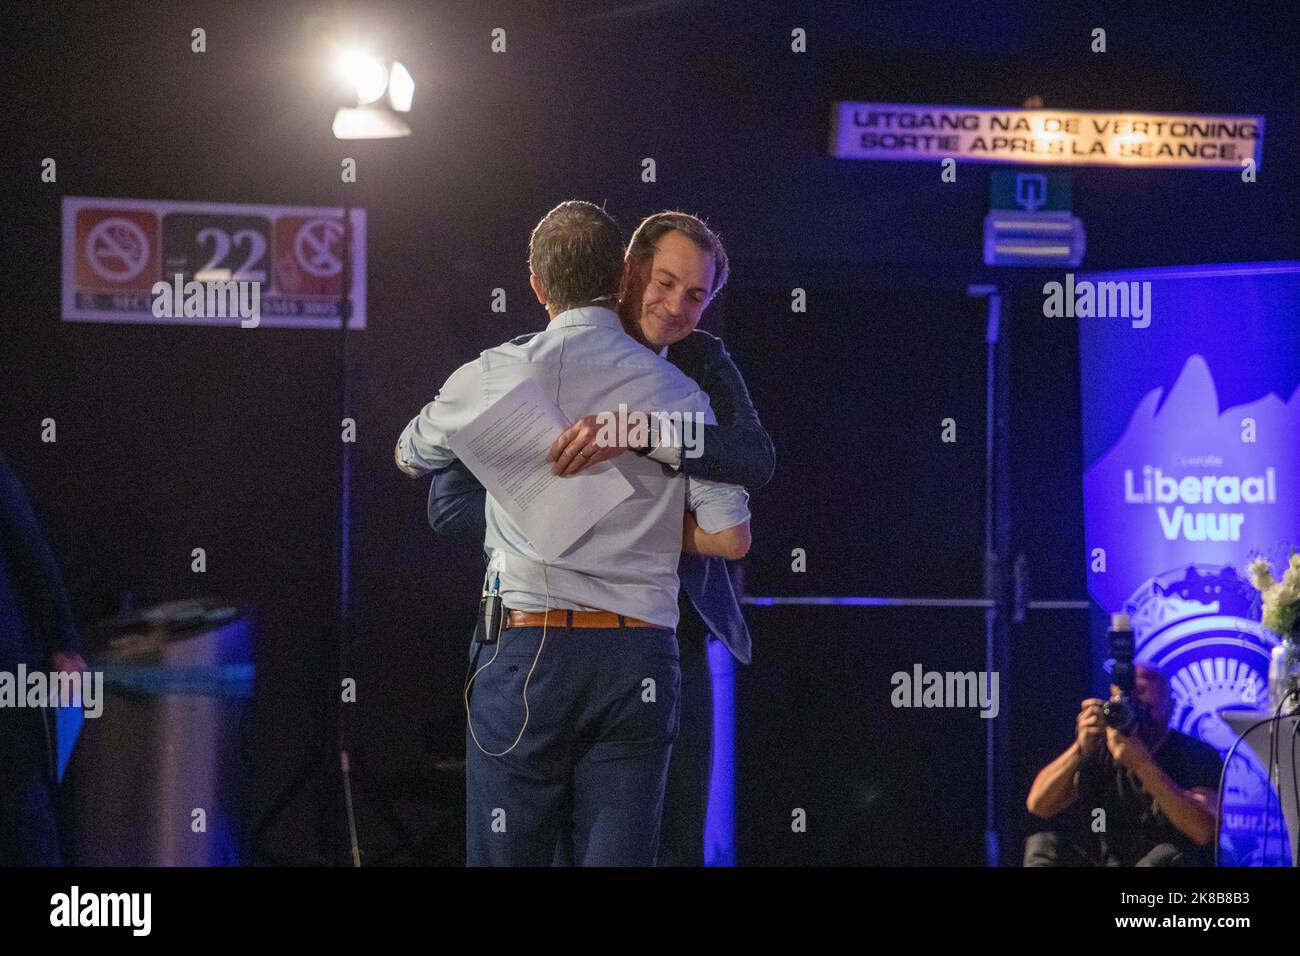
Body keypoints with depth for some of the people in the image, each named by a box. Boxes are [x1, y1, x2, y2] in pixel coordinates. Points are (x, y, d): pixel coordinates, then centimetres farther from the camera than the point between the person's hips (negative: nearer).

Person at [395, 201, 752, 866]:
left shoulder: (497, 375, 1)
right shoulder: (680, 394, 5)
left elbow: (410, 457, 21)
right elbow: (731, 536, 1)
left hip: (527, 651, -2)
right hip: (640, 659, 2)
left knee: (505, 856, 3)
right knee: (619, 858, 2)